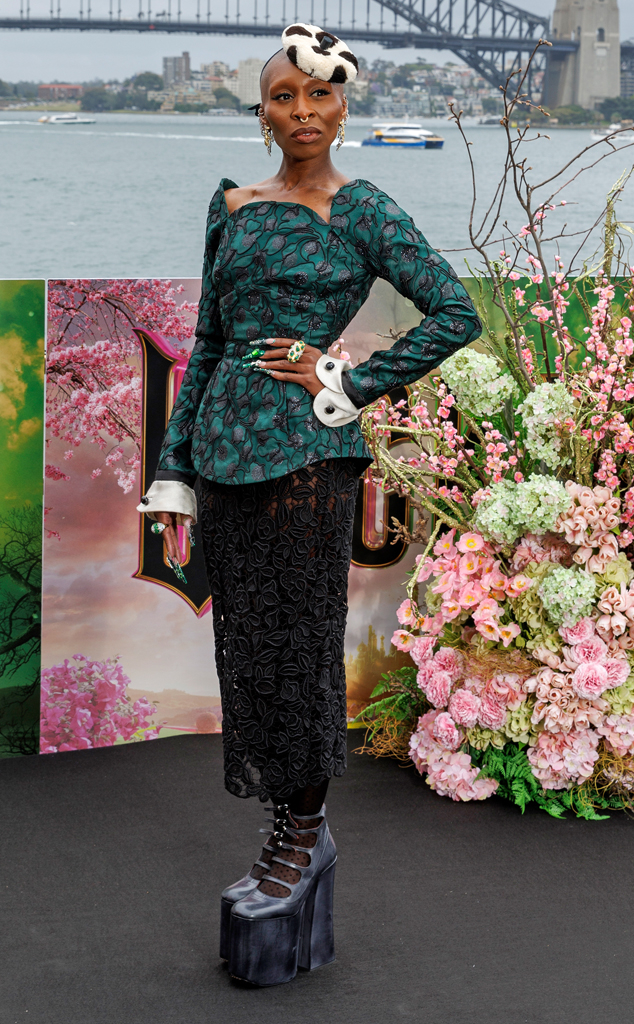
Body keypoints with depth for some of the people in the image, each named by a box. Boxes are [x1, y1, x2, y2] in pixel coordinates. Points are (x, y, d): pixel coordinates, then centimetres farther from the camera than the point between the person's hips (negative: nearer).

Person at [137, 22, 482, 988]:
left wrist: (348, 385, -9)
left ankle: (303, 835, 17)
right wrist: (173, 470, 11)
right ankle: (295, 834, 22)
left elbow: (456, 312, -6)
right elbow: (207, 343, 14)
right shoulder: (232, 205, 12)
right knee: (244, 645, 9)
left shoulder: (361, 210, -3)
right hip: (226, 448, 6)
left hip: (307, 451, -6)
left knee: (298, 644, 1)